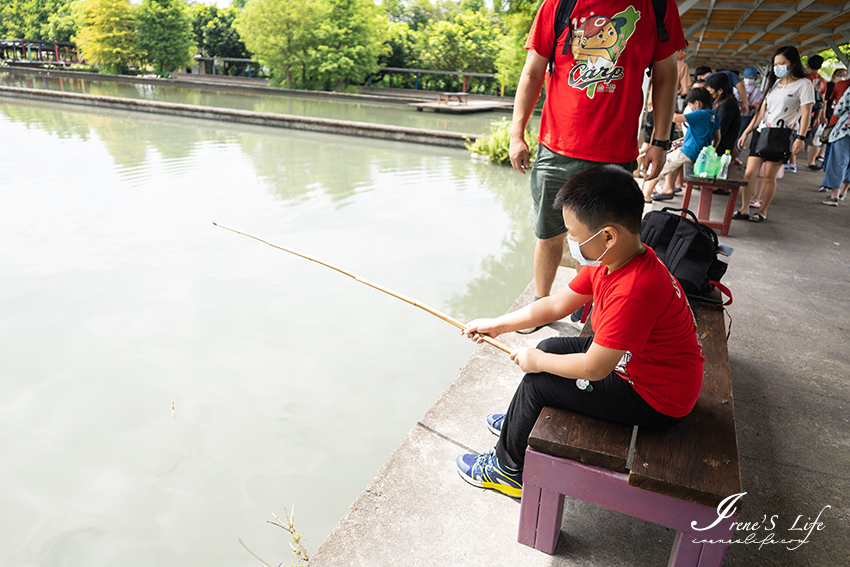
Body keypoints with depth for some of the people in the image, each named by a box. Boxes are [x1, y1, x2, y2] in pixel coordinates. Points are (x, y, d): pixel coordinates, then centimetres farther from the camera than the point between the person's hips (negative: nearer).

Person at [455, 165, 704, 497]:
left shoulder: (632, 291, -36)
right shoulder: (613, 259, -5)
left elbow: (593, 369, -31)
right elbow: (557, 304, 4)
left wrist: (537, 362, -14)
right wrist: (498, 325, 5)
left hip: (657, 401, -9)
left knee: (536, 383, -8)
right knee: (551, 347, 14)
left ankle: (506, 468, 16)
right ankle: (520, 423, 40)